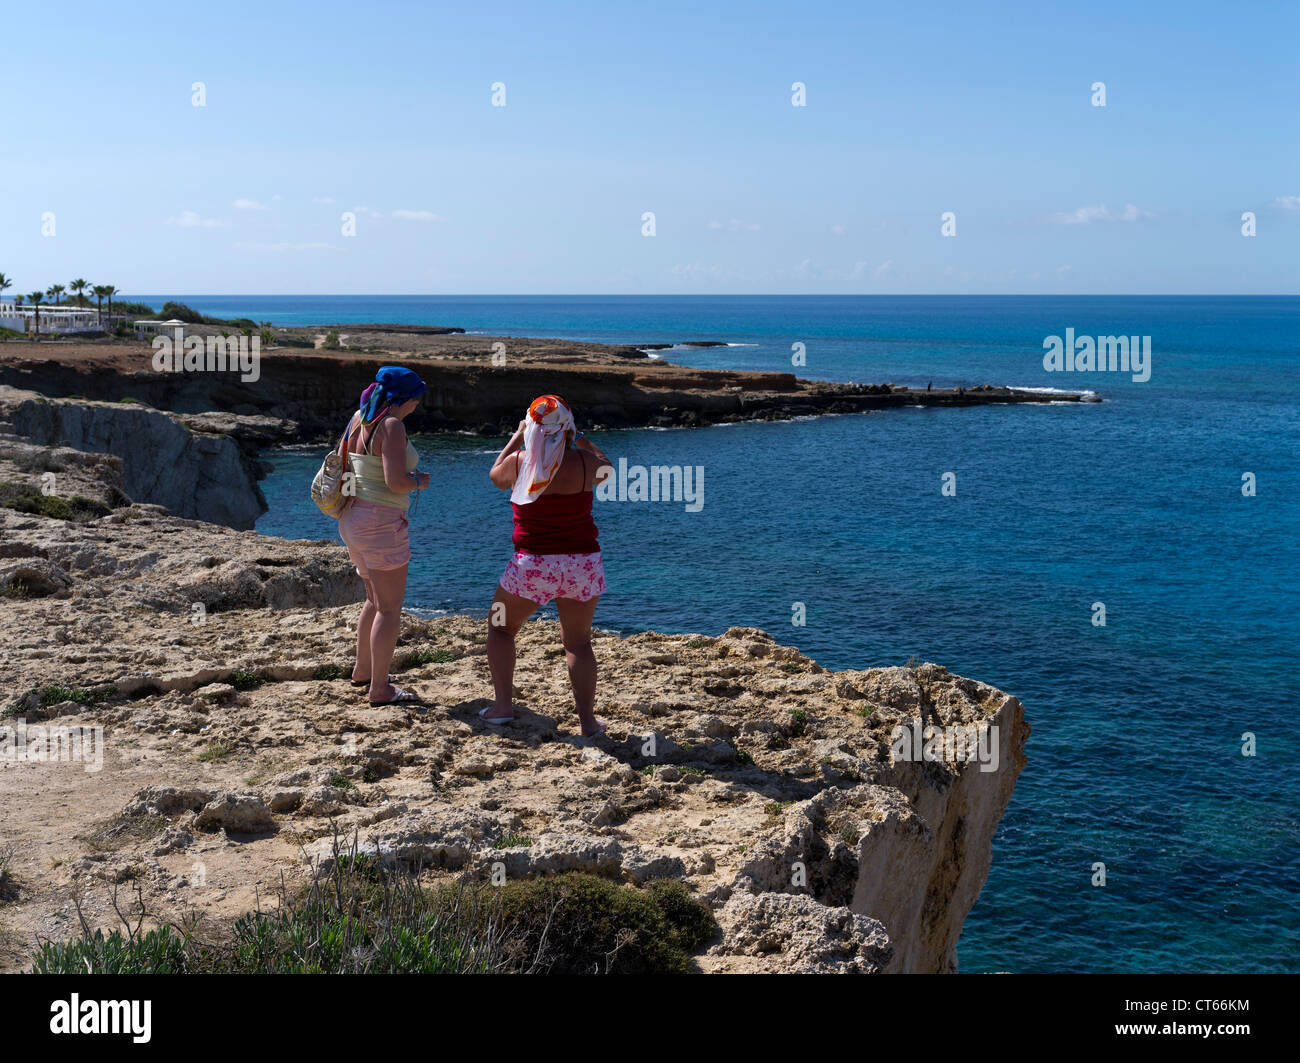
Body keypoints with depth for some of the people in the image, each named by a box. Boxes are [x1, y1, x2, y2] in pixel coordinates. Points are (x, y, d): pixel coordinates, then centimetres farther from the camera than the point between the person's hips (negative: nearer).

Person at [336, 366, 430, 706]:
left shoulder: (358, 419, 9)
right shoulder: (392, 426, -18)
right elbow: (396, 482, -25)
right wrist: (419, 481, -5)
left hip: (353, 520, 9)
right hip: (382, 524, -9)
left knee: (376, 599, 24)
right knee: (390, 609, -1)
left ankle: (362, 670, 35)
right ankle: (380, 689, 3)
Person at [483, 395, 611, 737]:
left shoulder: (518, 462, -8)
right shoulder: (584, 462, -8)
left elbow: (496, 476, 16)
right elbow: (607, 469, 16)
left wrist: (517, 438, 24)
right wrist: (581, 440, 26)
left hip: (533, 565, -1)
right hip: (583, 564, 1)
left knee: (501, 628, 20)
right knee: (578, 642, 13)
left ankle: (503, 705, 13)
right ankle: (587, 720, 10)